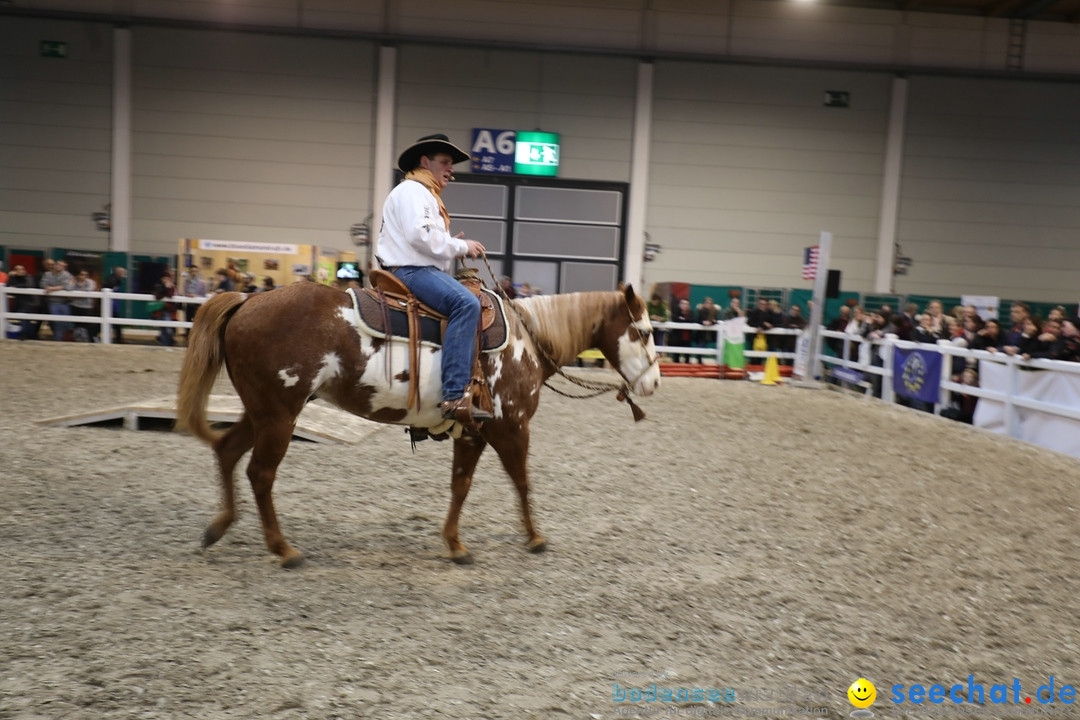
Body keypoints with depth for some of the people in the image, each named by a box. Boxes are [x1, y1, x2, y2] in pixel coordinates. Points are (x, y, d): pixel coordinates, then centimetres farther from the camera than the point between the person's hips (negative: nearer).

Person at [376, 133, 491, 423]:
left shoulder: (426, 196, 28)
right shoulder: (411, 190, -5)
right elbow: (420, 235, -22)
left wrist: (454, 246, 8)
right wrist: (460, 247, -12)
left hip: (421, 269, 12)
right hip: (410, 271, -12)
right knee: (466, 303, -31)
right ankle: (455, 397, -39)